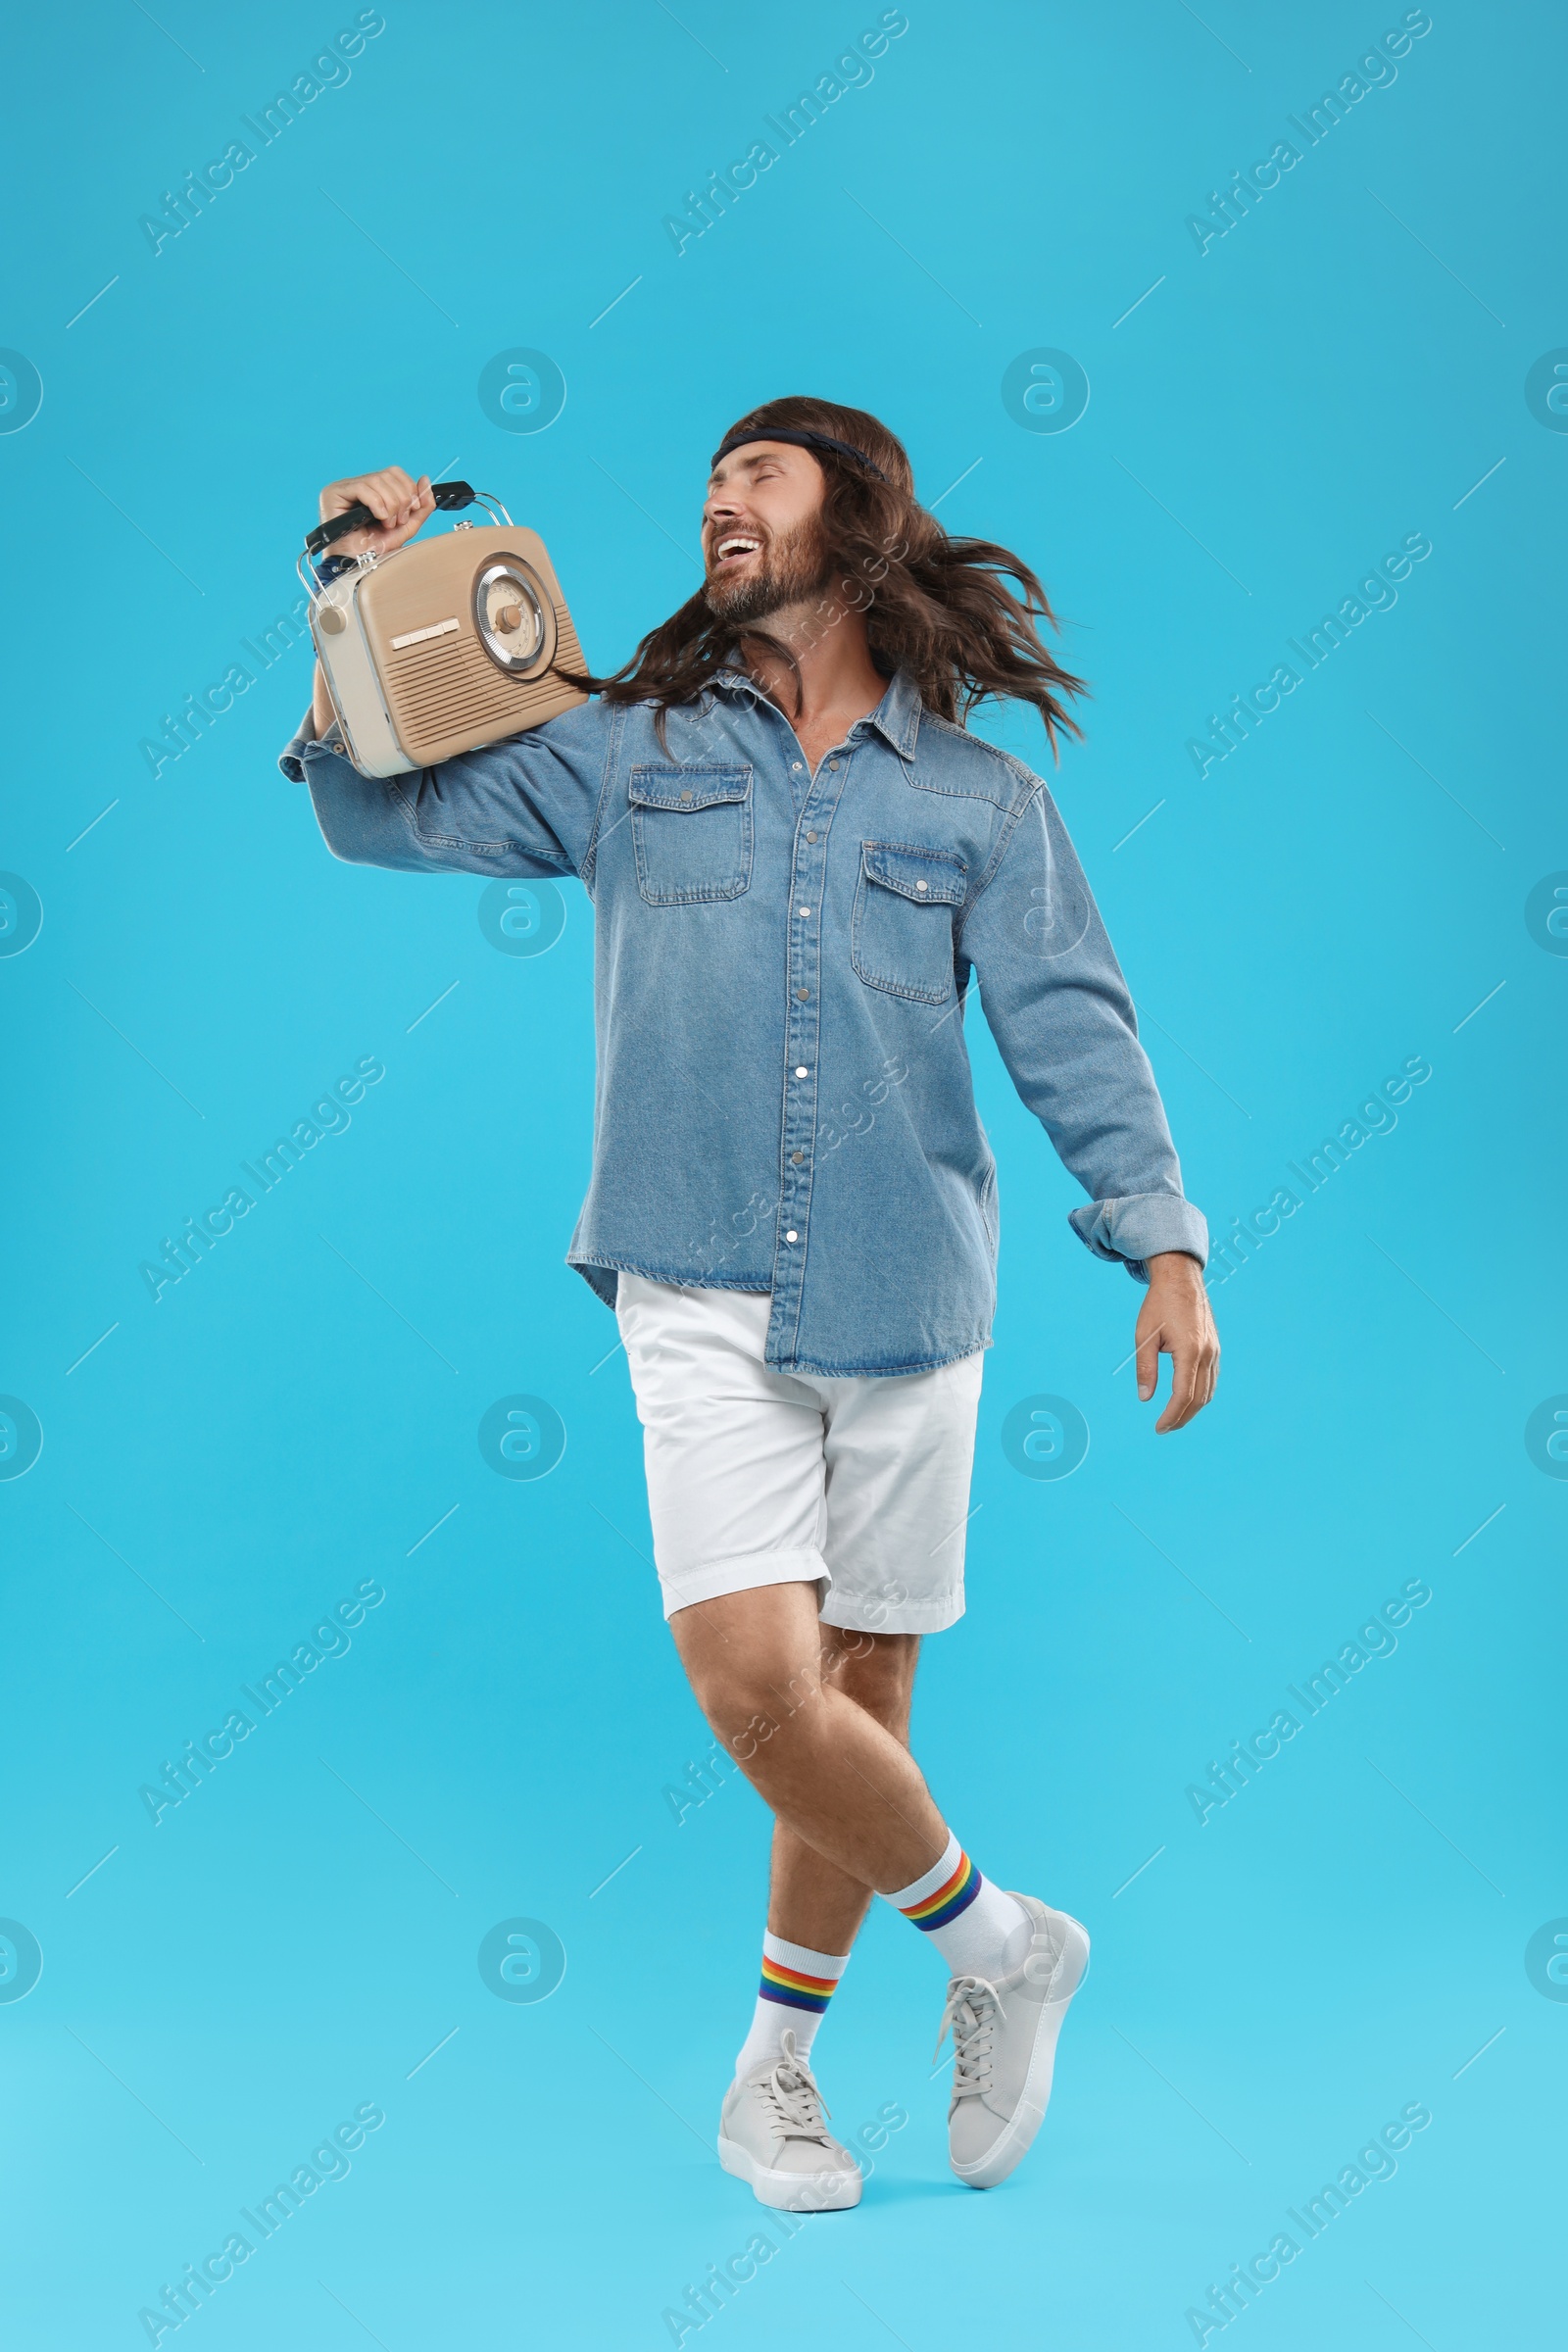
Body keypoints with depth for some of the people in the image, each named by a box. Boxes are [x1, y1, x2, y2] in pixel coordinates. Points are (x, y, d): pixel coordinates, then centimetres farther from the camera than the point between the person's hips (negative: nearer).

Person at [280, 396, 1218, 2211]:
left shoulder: (981, 802, 9)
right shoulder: (629, 751, 10)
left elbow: (1071, 1029, 2)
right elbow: (387, 815, 11)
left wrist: (1164, 1241, -10)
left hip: (906, 1299, 1)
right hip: (702, 1300, 0)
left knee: (861, 1695, 8)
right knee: (756, 1685, -15)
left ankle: (776, 2061, 29)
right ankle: (999, 1947, 11)